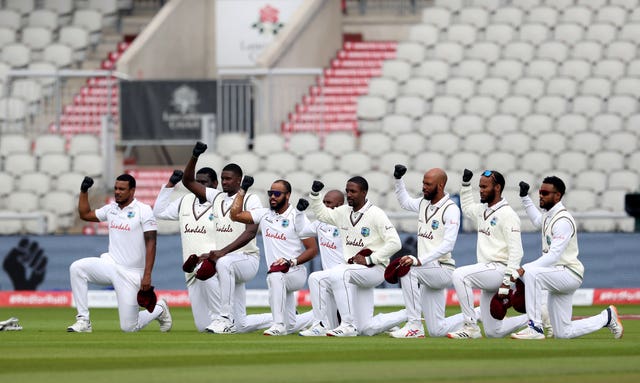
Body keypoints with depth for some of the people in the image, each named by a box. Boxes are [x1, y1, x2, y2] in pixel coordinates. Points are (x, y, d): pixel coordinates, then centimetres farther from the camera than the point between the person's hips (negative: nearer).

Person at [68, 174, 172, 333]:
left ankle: (159, 309, 26)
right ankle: (83, 320, -15)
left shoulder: (143, 210, -9)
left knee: (129, 327, -6)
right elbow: (85, 214, 22)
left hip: (131, 273, -5)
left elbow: (151, 243, -13)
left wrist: (147, 276, -21)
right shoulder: (111, 209, 9)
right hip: (110, 265, 5)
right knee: (76, 268, -21)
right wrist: (84, 191, 7)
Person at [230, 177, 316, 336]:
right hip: (279, 277, 7)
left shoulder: (297, 217, -8)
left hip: (296, 273, -7)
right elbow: (235, 215, 4)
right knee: (291, 327, 9)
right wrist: (243, 190, 2)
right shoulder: (265, 214, 9)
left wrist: (291, 262, -22)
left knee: (276, 277, -41)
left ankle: (278, 325, -37)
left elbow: (313, 249, -10)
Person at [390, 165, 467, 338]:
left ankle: (414, 327, -28)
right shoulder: (424, 203, 12)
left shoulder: (451, 209, -13)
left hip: (442, 269, -8)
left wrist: (420, 261, -31)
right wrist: (398, 179, 18)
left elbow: (448, 245, -23)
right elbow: (405, 201, 34)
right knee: (437, 330, 3)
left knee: (408, 270, -34)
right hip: (428, 271, 8)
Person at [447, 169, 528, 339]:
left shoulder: (507, 214, -11)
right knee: (493, 332, 7)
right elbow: (467, 207, 41)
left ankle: (471, 327, -25)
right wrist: (466, 184, 26)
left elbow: (515, 252, -18)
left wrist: (506, 283, -24)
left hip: (499, 269, -9)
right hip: (488, 271, 9)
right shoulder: (482, 210, 15)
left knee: (459, 275, -29)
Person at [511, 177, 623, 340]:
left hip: (569, 273, -9)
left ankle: (535, 328, -32)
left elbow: (554, 255, -27)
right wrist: (525, 197, 31)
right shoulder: (548, 215, 11)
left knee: (531, 274, -34)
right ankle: (607, 318, 27)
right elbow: (537, 220, 39)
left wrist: (525, 269, -34)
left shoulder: (563, 220, -18)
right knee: (563, 333, 10)